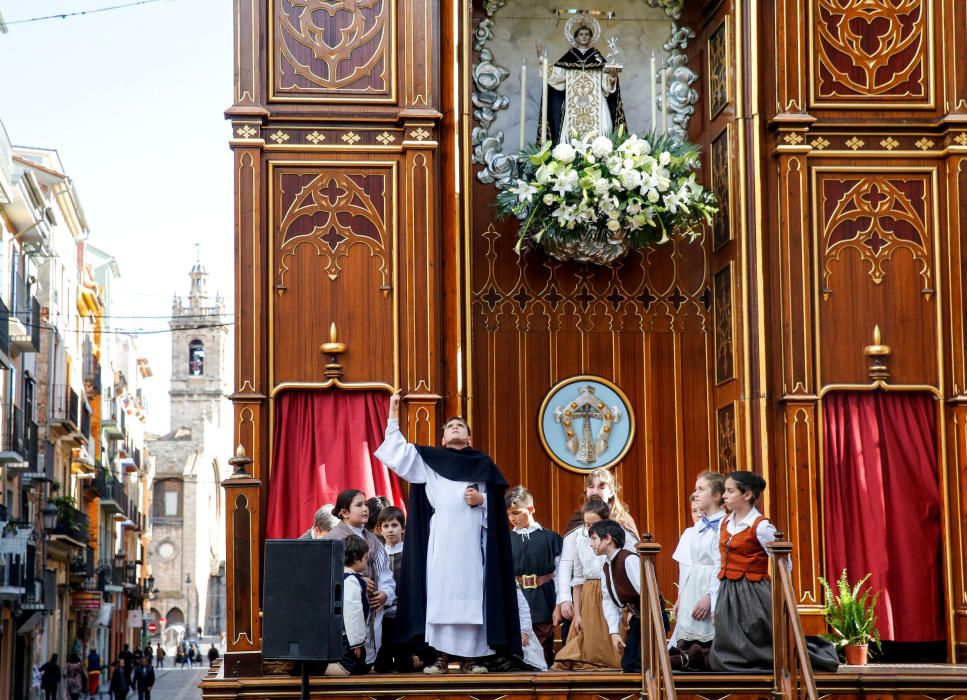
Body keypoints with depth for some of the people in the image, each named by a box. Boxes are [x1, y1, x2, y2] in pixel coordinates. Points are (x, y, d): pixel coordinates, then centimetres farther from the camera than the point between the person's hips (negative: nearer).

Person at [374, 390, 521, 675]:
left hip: (471, 538, 0)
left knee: (472, 592, -5)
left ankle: (471, 657, -2)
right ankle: (441, 656, -2)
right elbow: (396, 452, 6)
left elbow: (495, 506, 10)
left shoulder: (483, 464, 14)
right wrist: (393, 415, 2)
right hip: (441, 538, 0)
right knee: (440, 592, -4)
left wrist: (481, 500, -11)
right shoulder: (428, 460, 16)